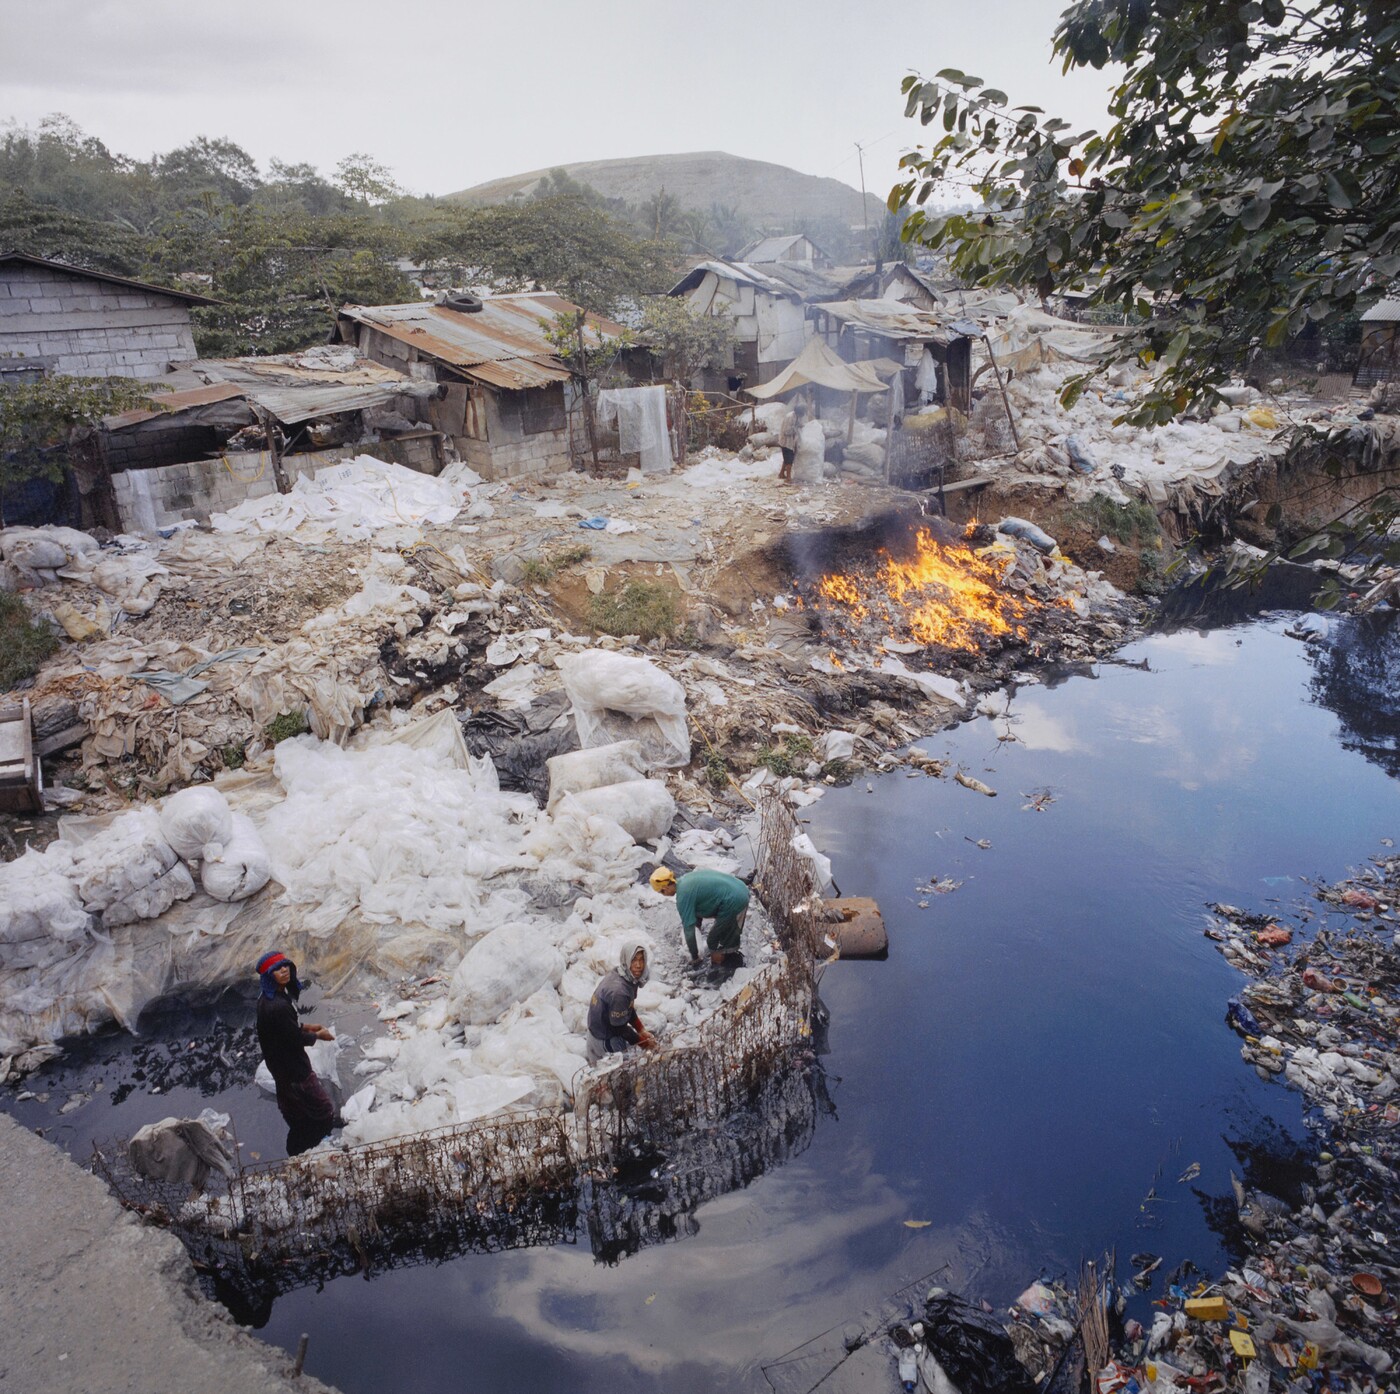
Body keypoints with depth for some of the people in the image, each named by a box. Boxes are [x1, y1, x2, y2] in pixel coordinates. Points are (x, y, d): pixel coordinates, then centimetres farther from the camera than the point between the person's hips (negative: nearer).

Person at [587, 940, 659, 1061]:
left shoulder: (630, 977, -7)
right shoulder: (619, 990, -33)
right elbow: (620, 1028, -23)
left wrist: (642, 1030, 3)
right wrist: (644, 1042, -11)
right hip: (606, 1041, -8)